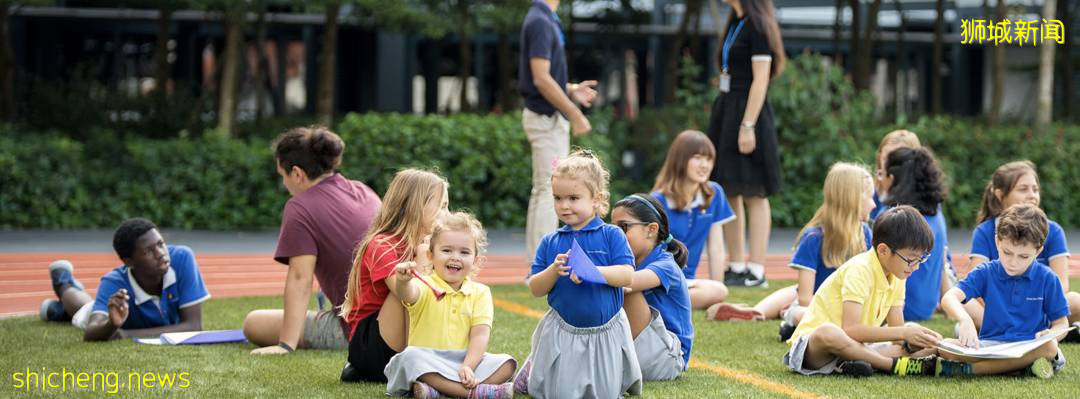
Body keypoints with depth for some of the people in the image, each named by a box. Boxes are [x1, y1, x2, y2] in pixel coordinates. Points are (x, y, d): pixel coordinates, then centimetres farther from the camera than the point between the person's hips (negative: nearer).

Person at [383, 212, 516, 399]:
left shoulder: (480, 293, 7)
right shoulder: (426, 287, -2)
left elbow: (480, 334, -4)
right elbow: (409, 294, -28)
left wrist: (467, 367, -20)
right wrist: (402, 282, -53)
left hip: (466, 359, 3)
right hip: (427, 360, -3)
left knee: (506, 364, -19)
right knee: (411, 356, -33)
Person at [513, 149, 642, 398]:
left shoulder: (611, 235, -5)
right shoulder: (549, 243, 1)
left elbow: (627, 276, -16)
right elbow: (535, 289, -1)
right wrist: (554, 270, -20)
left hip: (606, 329, -1)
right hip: (562, 330, 1)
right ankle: (531, 370, 34)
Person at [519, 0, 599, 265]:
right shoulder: (540, 22, -16)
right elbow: (541, 78, -22)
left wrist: (571, 90, 11)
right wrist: (575, 114, -18)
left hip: (550, 118, 10)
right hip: (547, 117, -10)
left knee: (543, 192, 12)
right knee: (550, 191, -8)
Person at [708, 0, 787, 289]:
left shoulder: (757, 26, -11)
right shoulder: (735, 24, 15)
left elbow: (761, 80, -16)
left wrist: (747, 126, -20)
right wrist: (722, 119, 15)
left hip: (747, 113, -9)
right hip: (725, 112, 9)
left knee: (753, 194, -5)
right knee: (729, 193, 10)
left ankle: (757, 272, -3)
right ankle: (736, 267, 16)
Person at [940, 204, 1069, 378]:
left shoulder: (1047, 278, 2)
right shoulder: (986, 273, 2)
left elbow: (1061, 322, 6)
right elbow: (949, 298, -11)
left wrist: (1052, 334, -19)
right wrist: (964, 319, -34)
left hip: (1030, 345, -1)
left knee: (1049, 347, -36)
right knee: (944, 347, -27)